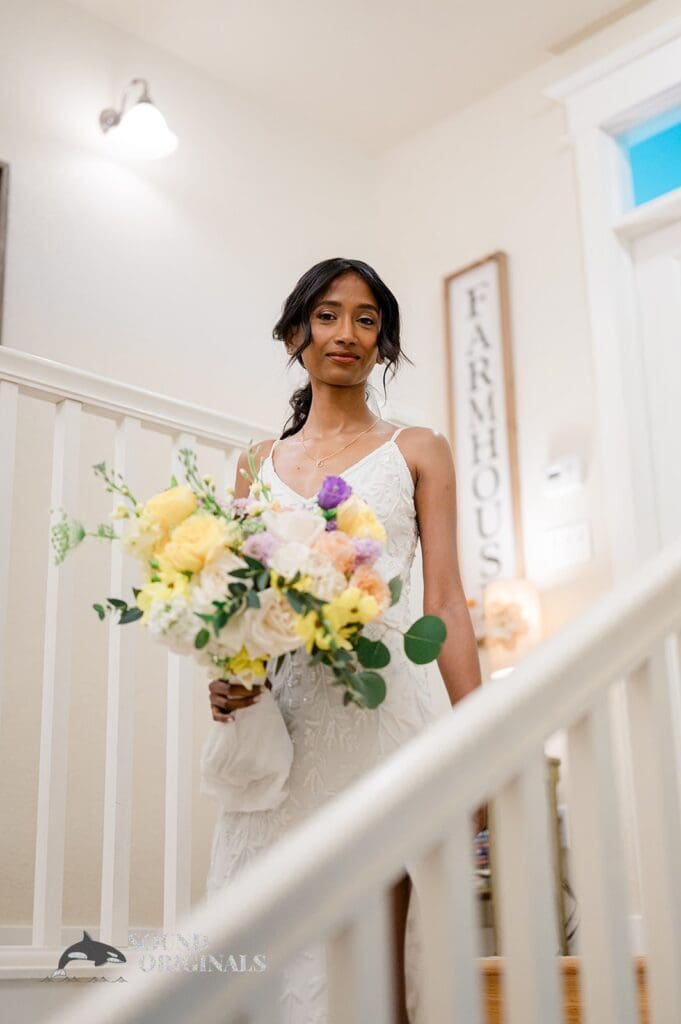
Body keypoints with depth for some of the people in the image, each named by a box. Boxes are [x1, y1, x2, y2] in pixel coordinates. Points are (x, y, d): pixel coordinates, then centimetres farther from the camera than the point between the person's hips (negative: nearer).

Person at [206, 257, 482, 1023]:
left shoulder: (416, 452, 9)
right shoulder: (259, 465, 17)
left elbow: (445, 601, 1)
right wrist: (225, 678, -5)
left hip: (376, 703, -3)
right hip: (275, 716, 3)